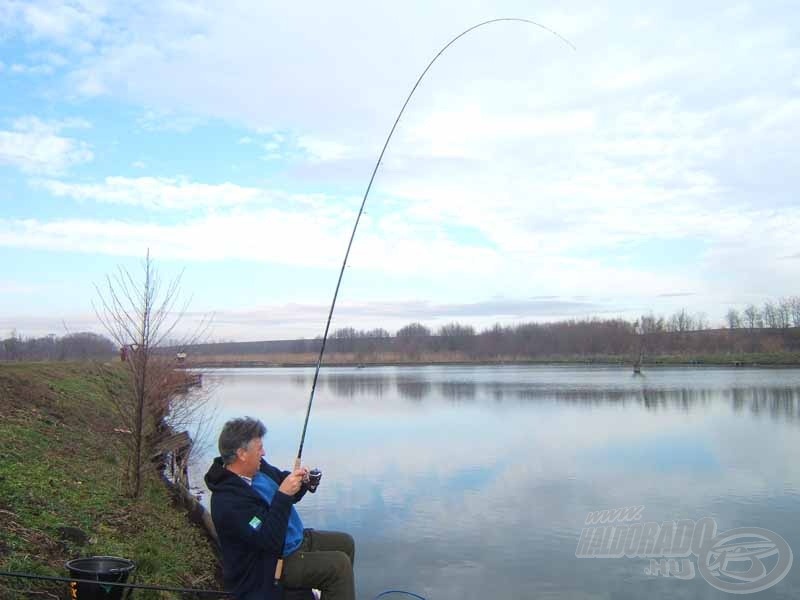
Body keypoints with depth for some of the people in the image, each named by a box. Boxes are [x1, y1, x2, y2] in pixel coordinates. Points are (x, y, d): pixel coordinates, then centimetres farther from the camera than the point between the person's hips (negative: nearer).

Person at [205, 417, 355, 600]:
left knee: (345, 543, 17)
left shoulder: (258, 468, -5)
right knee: (339, 564, -19)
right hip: (276, 562, -9)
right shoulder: (228, 502, -31)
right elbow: (271, 541, -33)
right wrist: (284, 495, -36)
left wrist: (299, 480, -13)